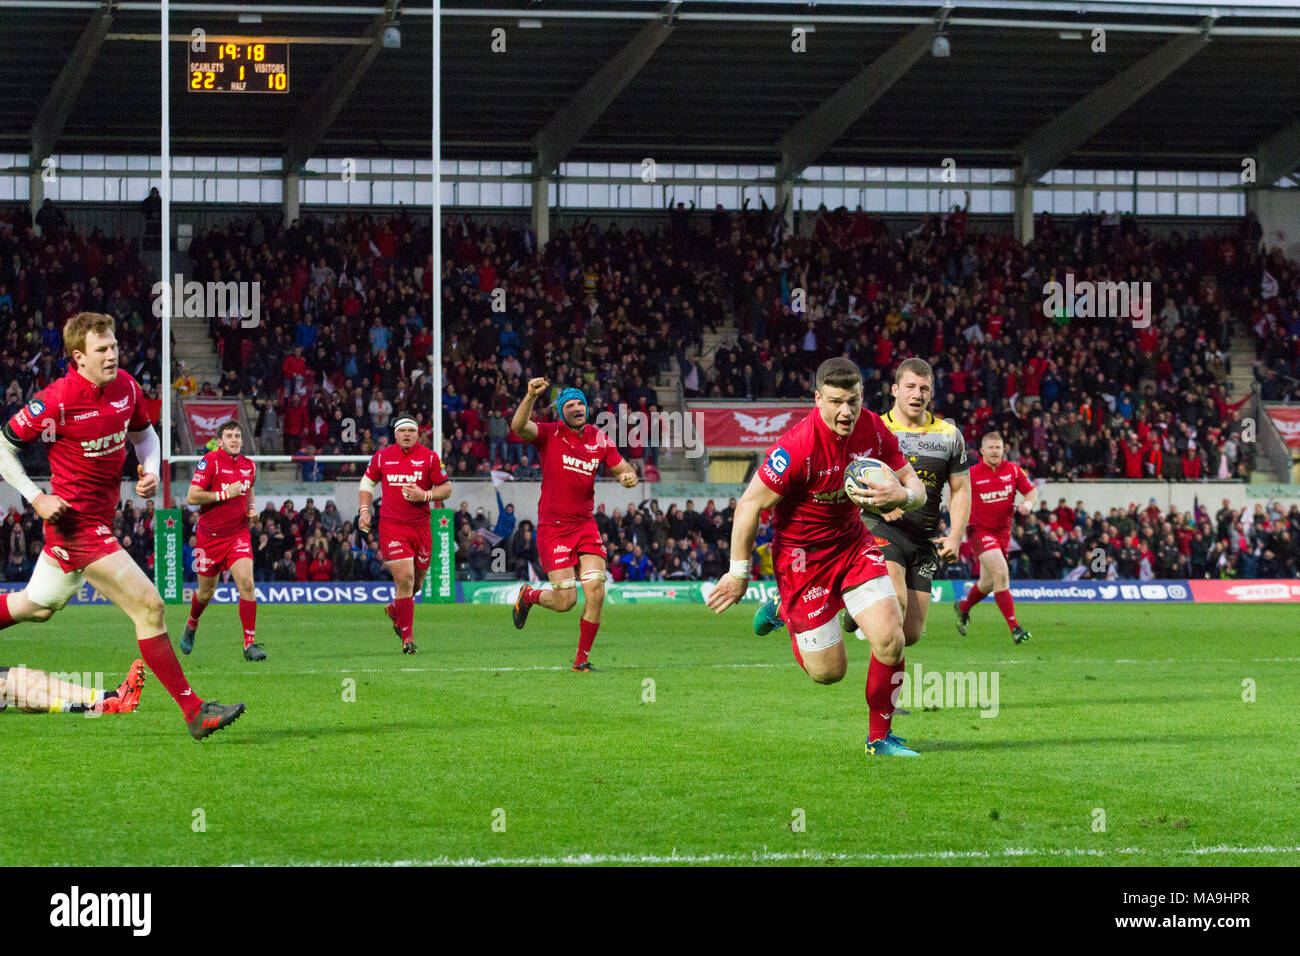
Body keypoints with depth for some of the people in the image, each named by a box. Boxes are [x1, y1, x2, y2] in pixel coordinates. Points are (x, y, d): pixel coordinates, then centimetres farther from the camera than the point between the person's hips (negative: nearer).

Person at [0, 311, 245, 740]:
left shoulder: (126, 387, 0)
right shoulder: (57, 401, -20)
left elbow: (144, 434, 19)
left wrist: (151, 471, -1)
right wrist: (37, 499, -15)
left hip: (101, 518, 8)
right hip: (77, 523, -8)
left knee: (38, 606, 23)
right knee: (149, 607, -13)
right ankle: (193, 711, -9)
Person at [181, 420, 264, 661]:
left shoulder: (249, 466, 7)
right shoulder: (209, 462, -11)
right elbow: (192, 497, -15)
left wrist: (252, 508, 4)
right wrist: (224, 494, -20)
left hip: (238, 535, 3)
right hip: (210, 536, -3)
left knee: (246, 583, -17)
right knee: (206, 592, 10)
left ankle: (250, 644, -17)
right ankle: (191, 627, 43)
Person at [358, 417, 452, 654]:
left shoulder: (430, 457, 2)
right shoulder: (381, 457, 5)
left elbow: (446, 489, 6)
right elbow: (367, 483, 19)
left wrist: (425, 496, -12)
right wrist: (364, 510, 5)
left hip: (421, 526, 2)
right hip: (391, 526, -2)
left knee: (416, 583, 10)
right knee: (404, 579, -13)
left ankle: (395, 610, 43)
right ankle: (407, 637, -7)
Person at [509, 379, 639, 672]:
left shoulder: (600, 439, 7)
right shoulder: (550, 434, -6)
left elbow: (622, 468, 14)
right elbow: (519, 427, -24)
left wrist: (628, 476, -11)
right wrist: (531, 396, -39)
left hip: (586, 525, 4)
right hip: (553, 528, -4)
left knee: (596, 595, -8)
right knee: (565, 601, -7)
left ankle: (582, 660, 6)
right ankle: (528, 596, 28)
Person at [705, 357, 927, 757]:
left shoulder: (874, 431, -10)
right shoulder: (796, 447, -27)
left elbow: (916, 489, -1)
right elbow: (750, 504, -18)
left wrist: (903, 494, -26)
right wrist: (738, 573, -13)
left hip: (851, 541, 5)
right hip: (800, 553, -5)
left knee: (890, 640, -13)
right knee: (828, 671, -1)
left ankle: (879, 737, 8)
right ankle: (786, 613, 32)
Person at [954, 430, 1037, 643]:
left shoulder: (1013, 470, 1)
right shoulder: (971, 475, -8)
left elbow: (1032, 491, 7)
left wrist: (1028, 504, -14)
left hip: (1003, 532, 5)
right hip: (980, 529, -5)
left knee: (988, 584, 14)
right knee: (1000, 573, -22)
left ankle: (963, 607, 45)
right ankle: (1014, 627, -21)